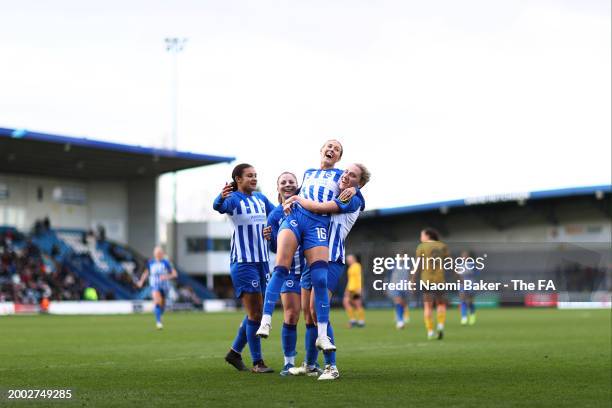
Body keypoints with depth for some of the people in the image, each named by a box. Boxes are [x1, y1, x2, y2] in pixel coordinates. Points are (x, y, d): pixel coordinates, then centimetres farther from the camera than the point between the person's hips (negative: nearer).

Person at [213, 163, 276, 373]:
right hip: (243, 262, -7)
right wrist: (221, 198, -53)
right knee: (255, 313, -8)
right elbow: (219, 207, -31)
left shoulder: (260, 198, 12)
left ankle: (235, 352, 26)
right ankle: (257, 362, -3)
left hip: (262, 260, 7)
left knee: (257, 312, 13)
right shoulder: (233, 198, -9)